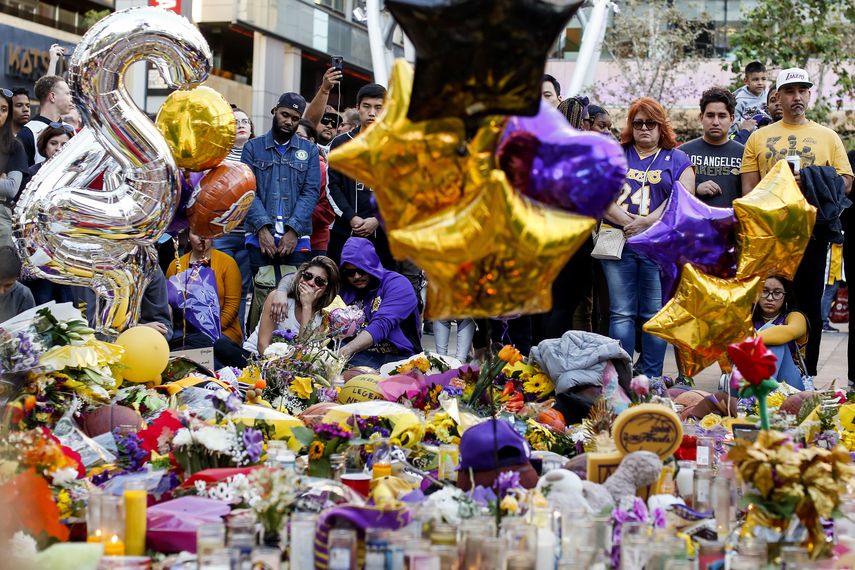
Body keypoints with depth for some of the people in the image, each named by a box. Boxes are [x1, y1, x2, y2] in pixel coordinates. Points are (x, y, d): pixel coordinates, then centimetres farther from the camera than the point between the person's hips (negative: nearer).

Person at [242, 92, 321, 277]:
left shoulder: (309, 150, 12)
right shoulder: (252, 148, 10)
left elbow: (311, 192, 3)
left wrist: (293, 230, -10)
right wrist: (262, 228, -14)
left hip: (296, 238, 1)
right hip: (260, 237, -1)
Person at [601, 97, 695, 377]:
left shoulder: (677, 160, 12)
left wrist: (645, 223, -13)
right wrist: (627, 222, -11)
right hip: (618, 242, 1)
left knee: (655, 314, 0)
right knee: (621, 314, -2)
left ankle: (651, 381, 6)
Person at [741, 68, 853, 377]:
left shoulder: (828, 137, 10)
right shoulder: (759, 137, 11)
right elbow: (749, 189, 6)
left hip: (812, 233, 0)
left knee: (809, 307, 4)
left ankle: (807, 377, 11)